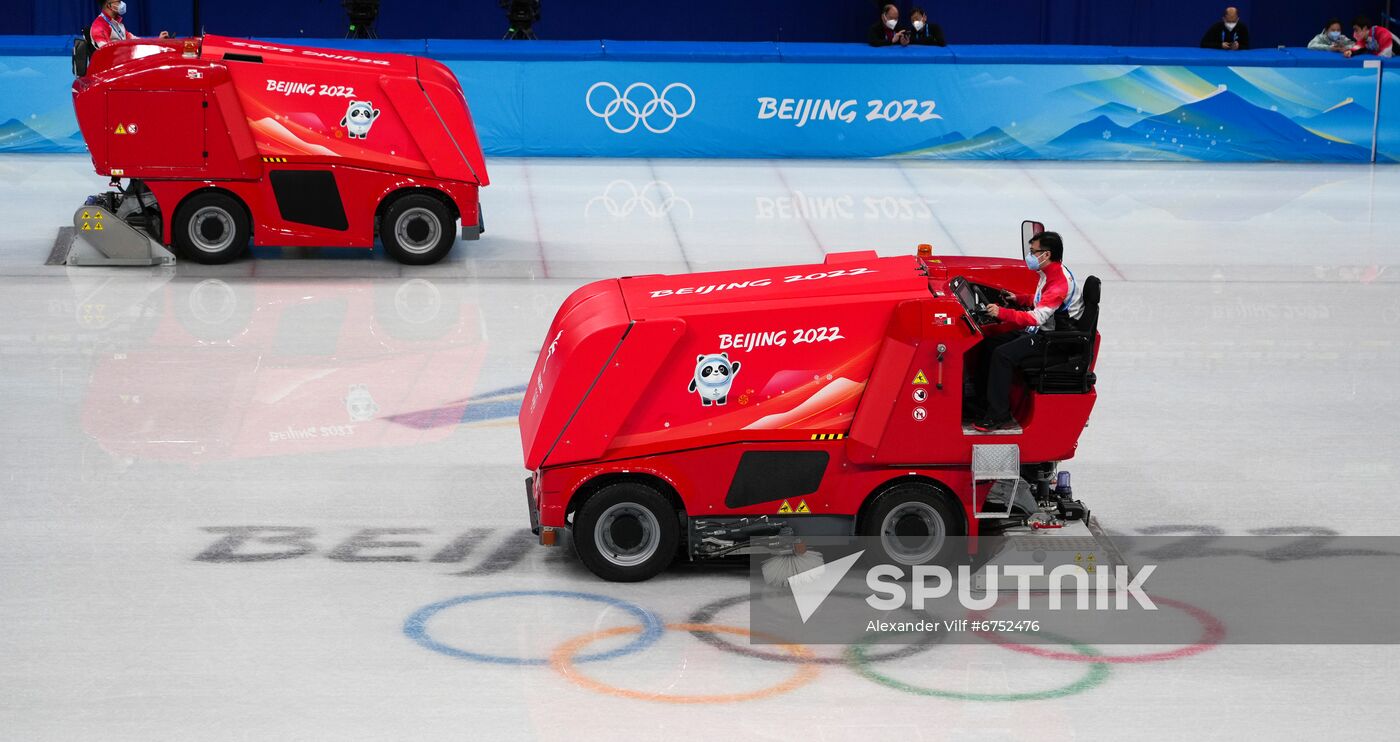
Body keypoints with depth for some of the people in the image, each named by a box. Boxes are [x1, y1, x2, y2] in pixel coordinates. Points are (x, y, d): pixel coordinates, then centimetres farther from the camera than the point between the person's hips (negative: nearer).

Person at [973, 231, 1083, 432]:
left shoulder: (1060, 282, -24)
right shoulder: (1048, 274, 8)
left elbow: (1037, 317, -33)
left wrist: (1002, 313, -35)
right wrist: (1018, 299, 14)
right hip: (1040, 331, 10)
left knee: (1002, 355, -25)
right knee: (989, 344, 3)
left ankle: (998, 417, -21)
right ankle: (986, 402, 7)